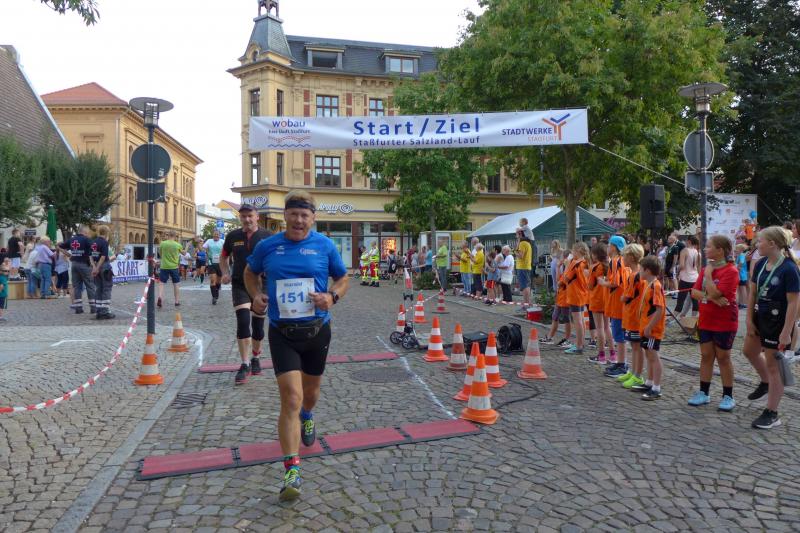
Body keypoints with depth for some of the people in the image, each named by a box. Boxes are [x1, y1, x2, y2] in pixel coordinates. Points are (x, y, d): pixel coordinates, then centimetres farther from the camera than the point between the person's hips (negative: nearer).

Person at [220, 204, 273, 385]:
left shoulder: (267, 236, -2)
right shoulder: (233, 236, 4)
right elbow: (224, 257, 18)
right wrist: (225, 273, 1)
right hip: (239, 285, 0)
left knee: (258, 326, 10)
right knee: (243, 322, -13)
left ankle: (255, 358, 34)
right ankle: (245, 365, -6)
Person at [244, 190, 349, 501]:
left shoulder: (325, 246, -3)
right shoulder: (267, 246, -2)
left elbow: (343, 278, 7)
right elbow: (250, 273, 16)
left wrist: (332, 296, -14)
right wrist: (255, 296, -3)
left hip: (317, 331, 2)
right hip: (282, 333, -2)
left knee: (310, 389, 22)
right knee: (291, 397, -14)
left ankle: (306, 416, 59)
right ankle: (292, 470, -8)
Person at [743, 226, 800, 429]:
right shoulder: (761, 264, -1)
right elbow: (753, 293, 6)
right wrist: (750, 320, 5)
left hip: (779, 321, -7)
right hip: (761, 316, 7)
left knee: (772, 365, 2)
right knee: (749, 351, 24)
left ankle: (772, 414, 15)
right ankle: (765, 382, 51)